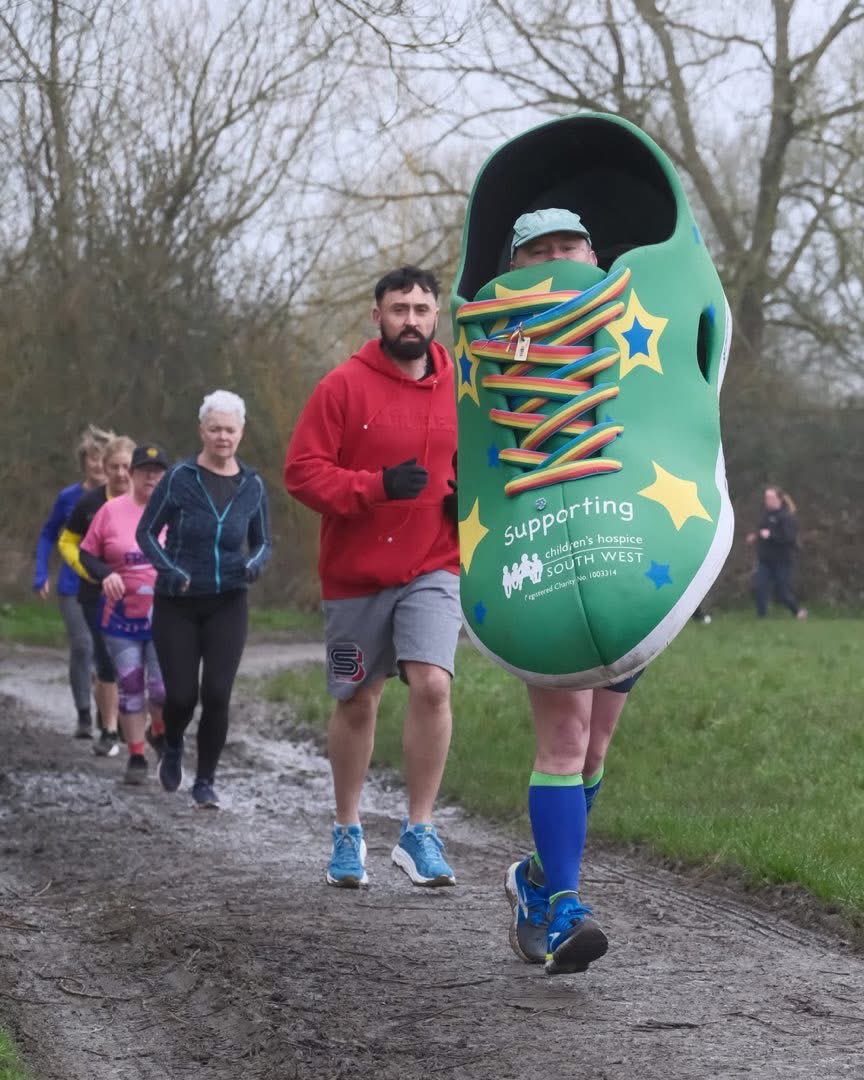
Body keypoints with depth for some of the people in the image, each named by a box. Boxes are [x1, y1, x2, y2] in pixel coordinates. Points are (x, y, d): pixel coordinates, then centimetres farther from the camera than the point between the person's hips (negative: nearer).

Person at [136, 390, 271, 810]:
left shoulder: (252, 486, 3)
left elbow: (263, 542, 13)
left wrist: (254, 564, -10)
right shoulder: (179, 478, -5)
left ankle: (206, 781, 6)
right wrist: (171, 571, -16)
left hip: (227, 605, 2)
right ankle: (172, 750, 32)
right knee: (182, 695, -2)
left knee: (217, 694, -9)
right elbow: (146, 532, 0)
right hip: (177, 605, -1)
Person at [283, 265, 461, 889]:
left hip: (433, 569, 1)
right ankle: (348, 834, 26)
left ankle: (419, 832, -5)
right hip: (355, 575, -1)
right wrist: (376, 486, -21)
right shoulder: (344, 387, -5)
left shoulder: (459, 391, 4)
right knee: (356, 703, 10)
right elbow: (302, 471, -10)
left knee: (433, 686, -17)